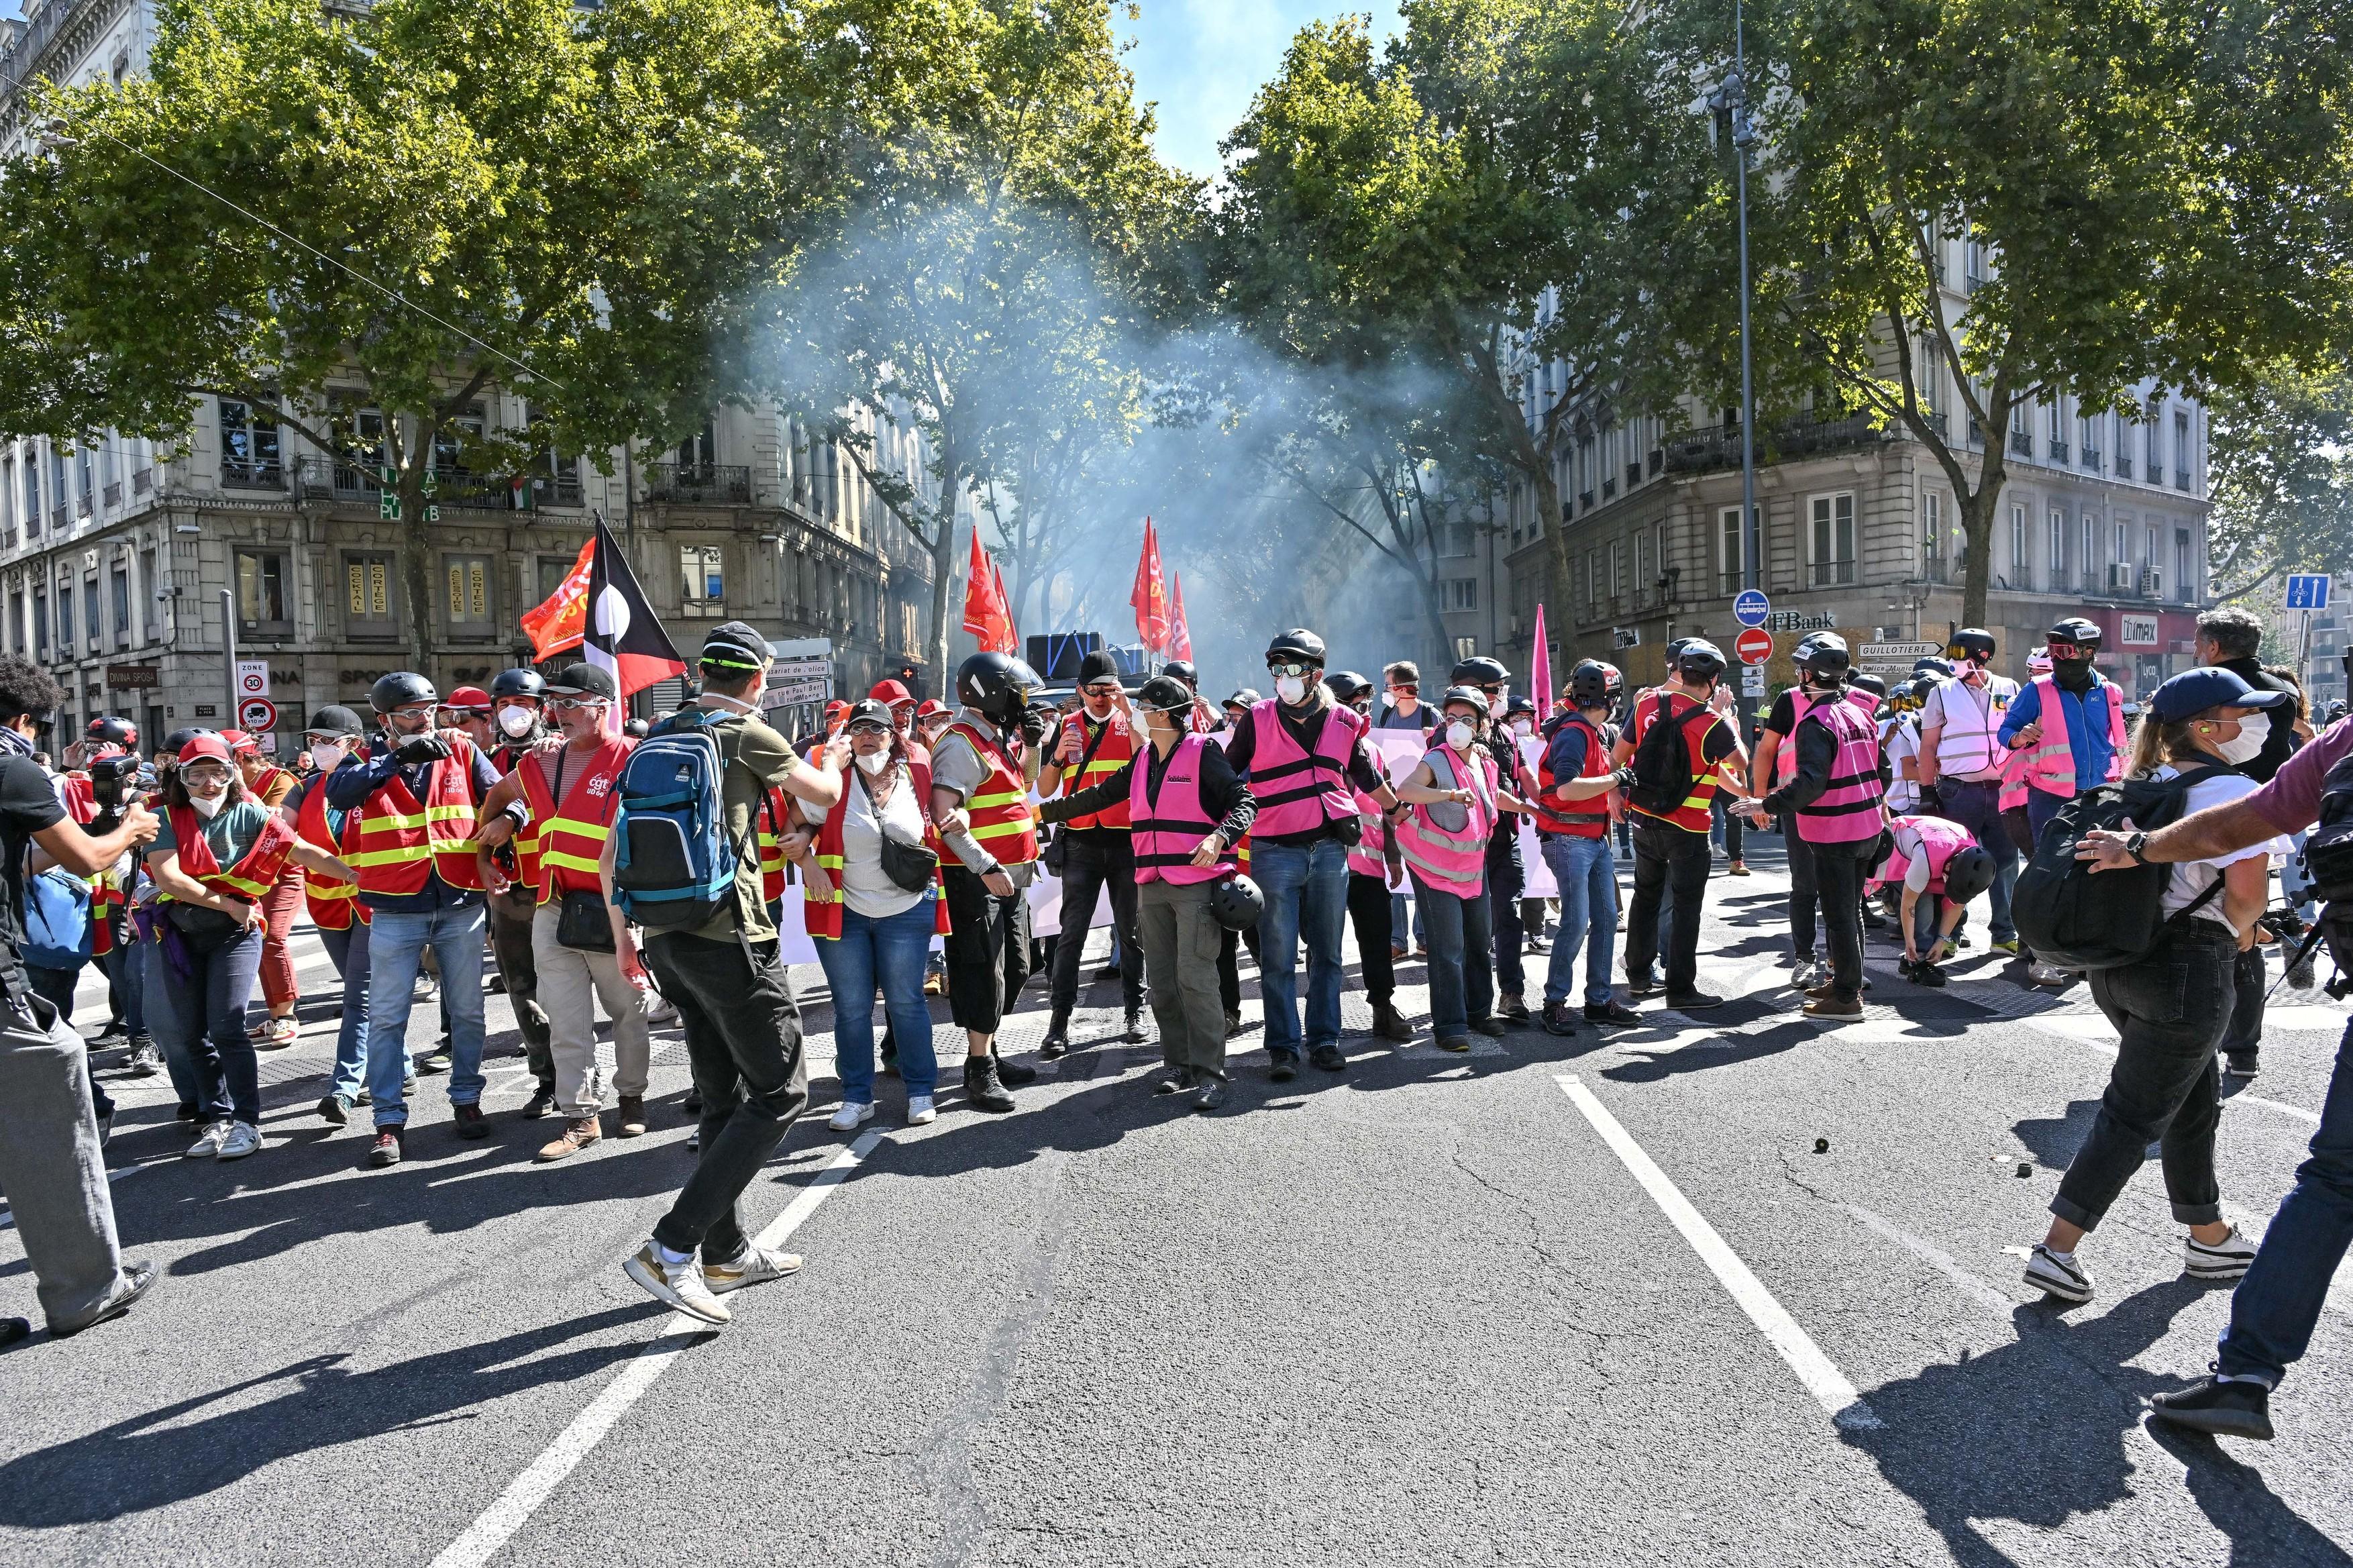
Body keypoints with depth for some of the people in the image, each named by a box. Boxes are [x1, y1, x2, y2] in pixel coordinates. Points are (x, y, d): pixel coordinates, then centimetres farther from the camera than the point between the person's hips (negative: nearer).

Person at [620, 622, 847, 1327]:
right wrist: (833, 757, 31)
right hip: (729, 937, -8)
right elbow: (824, 793, 9)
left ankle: (728, 1253, 24)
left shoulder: (658, 739, 12)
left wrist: (623, 933, 23)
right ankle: (670, 1249, -7)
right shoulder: (748, 735, -7)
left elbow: (611, 856, 13)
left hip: (666, 938, 8)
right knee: (780, 1093, 0)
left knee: (724, 1097, 17)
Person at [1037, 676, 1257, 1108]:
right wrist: (1044, 810, 23)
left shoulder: (1203, 752, -5)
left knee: (1195, 978, -11)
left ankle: (1209, 1072, -5)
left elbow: (1244, 800, -9)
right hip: (1152, 888, 7)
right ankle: (1177, 1064, 16)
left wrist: (1220, 836, -27)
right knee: (1161, 980, 6)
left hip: (1197, 883, -7)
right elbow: (1101, 795, 23)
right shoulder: (1143, 760, 16)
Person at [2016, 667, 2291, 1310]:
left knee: (2195, 1098, 23)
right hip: (2188, 968, -8)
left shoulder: (2146, 786, 12)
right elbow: (2247, 888, -22)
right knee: (2135, 1114, -2)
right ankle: (2058, 1251, -3)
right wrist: (2236, 931, 0)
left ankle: (2210, 1237, 35)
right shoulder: (2234, 791, -12)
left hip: (2117, 960, 8)